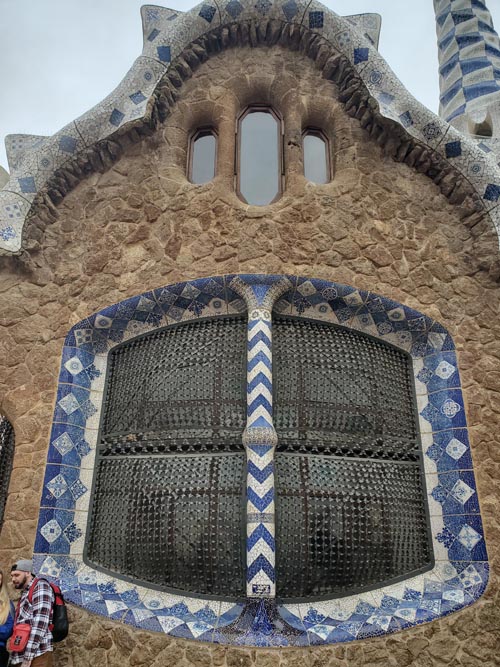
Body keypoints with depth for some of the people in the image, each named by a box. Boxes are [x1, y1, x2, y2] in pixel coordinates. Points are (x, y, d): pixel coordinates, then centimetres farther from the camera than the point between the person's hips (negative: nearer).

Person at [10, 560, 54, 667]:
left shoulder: (40, 586, -6)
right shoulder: (25, 593, 22)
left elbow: (40, 622, -16)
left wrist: (28, 657, -19)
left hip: (37, 655, -8)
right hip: (22, 655, 8)